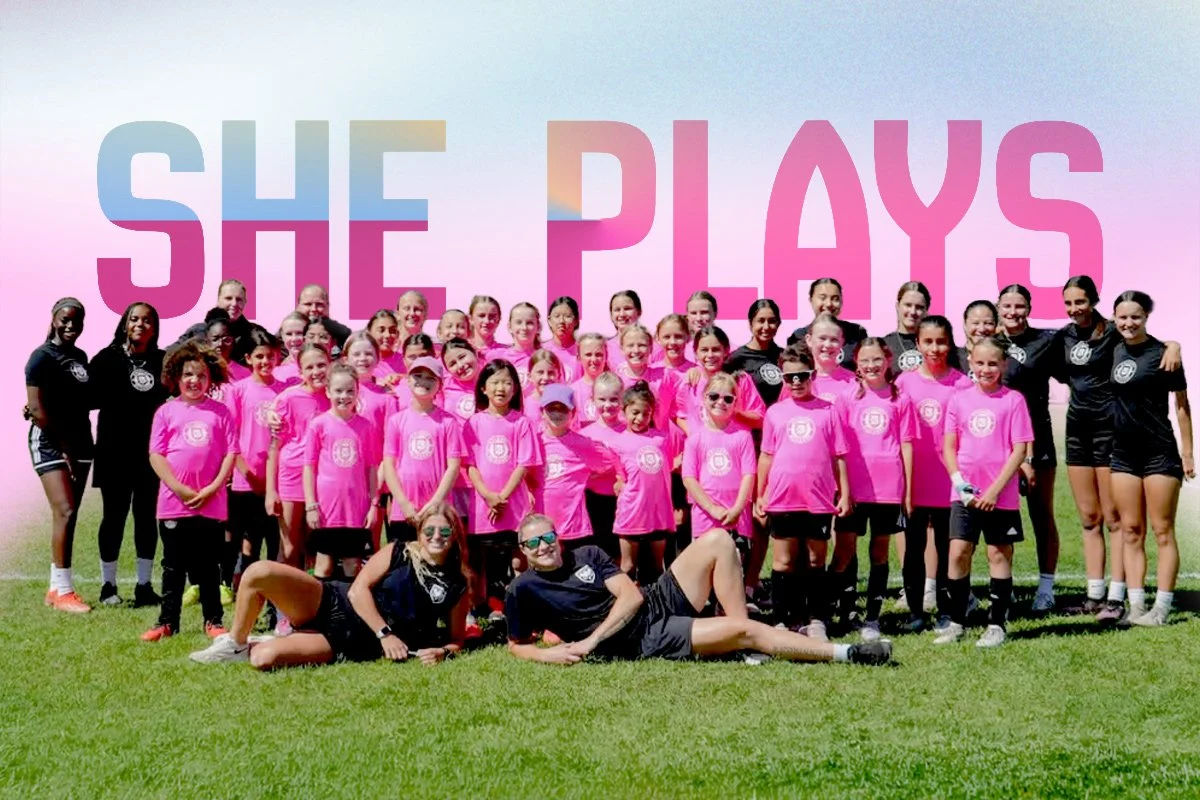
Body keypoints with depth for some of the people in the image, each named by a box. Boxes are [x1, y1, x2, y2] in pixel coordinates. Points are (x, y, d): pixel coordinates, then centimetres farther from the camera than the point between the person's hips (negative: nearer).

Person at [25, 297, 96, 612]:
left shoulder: (80, 357, 13)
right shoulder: (42, 357, -8)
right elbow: (38, 410, -13)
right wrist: (64, 446, -11)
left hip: (79, 442, 7)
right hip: (50, 443, -7)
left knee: (68, 517, 7)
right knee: (65, 512, -14)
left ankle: (56, 588, 14)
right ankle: (63, 590, -9)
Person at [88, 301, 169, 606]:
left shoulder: (162, 361, 6)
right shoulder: (108, 358, 0)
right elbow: (91, 398, -5)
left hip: (150, 450, 2)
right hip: (115, 450, -2)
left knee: (146, 515, 7)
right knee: (115, 515, 4)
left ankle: (144, 585, 16)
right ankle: (108, 585, 15)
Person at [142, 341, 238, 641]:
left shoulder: (220, 412, 4)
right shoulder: (166, 411, 3)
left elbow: (231, 454, 0)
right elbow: (155, 455, -2)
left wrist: (212, 488, -10)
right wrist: (180, 489, -11)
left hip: (211, 503, 0)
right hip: (174, 502, 0)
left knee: (209, 566, 8)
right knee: (173, 567, 9)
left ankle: (213, 621, 16)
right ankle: (167, 621, 17)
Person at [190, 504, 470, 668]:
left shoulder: (456, 585, 3)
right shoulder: (397, 552, 3)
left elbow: (455, 639, 10)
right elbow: (358, 590, -5)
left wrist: (442, 651, -14)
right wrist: (385, 633, -15)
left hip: (354, 645, -1)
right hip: (335, 605, 2)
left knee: (264, 659, -27)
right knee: (259, 572, -24)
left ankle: (247, 649, 12)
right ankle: (236, 645, 0)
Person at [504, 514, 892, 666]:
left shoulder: (587, 555, 10)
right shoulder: (523, 590, -2)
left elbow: (631, 596, 2)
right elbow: (516, 645, 6)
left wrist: (591, 640, -10)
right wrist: (547, 654, -17)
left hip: (660, 602, 7)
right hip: (646, 640, -6)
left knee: (717, 541, -7)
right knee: (743, 630, -21)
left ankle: (741, 639, -8)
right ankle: (845, 654, -15)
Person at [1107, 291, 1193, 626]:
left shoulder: (1162, 353, -8)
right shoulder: (1114, 350, 6)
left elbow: (1181, 405, -4)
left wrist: (1187, 452, -6)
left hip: (1159, 452, -5)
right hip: (1123, 453, 6)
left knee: (1163, 531, -1)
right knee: (1131, 531, 7)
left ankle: (1162, 608, 2)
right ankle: (1135, 606, 10)